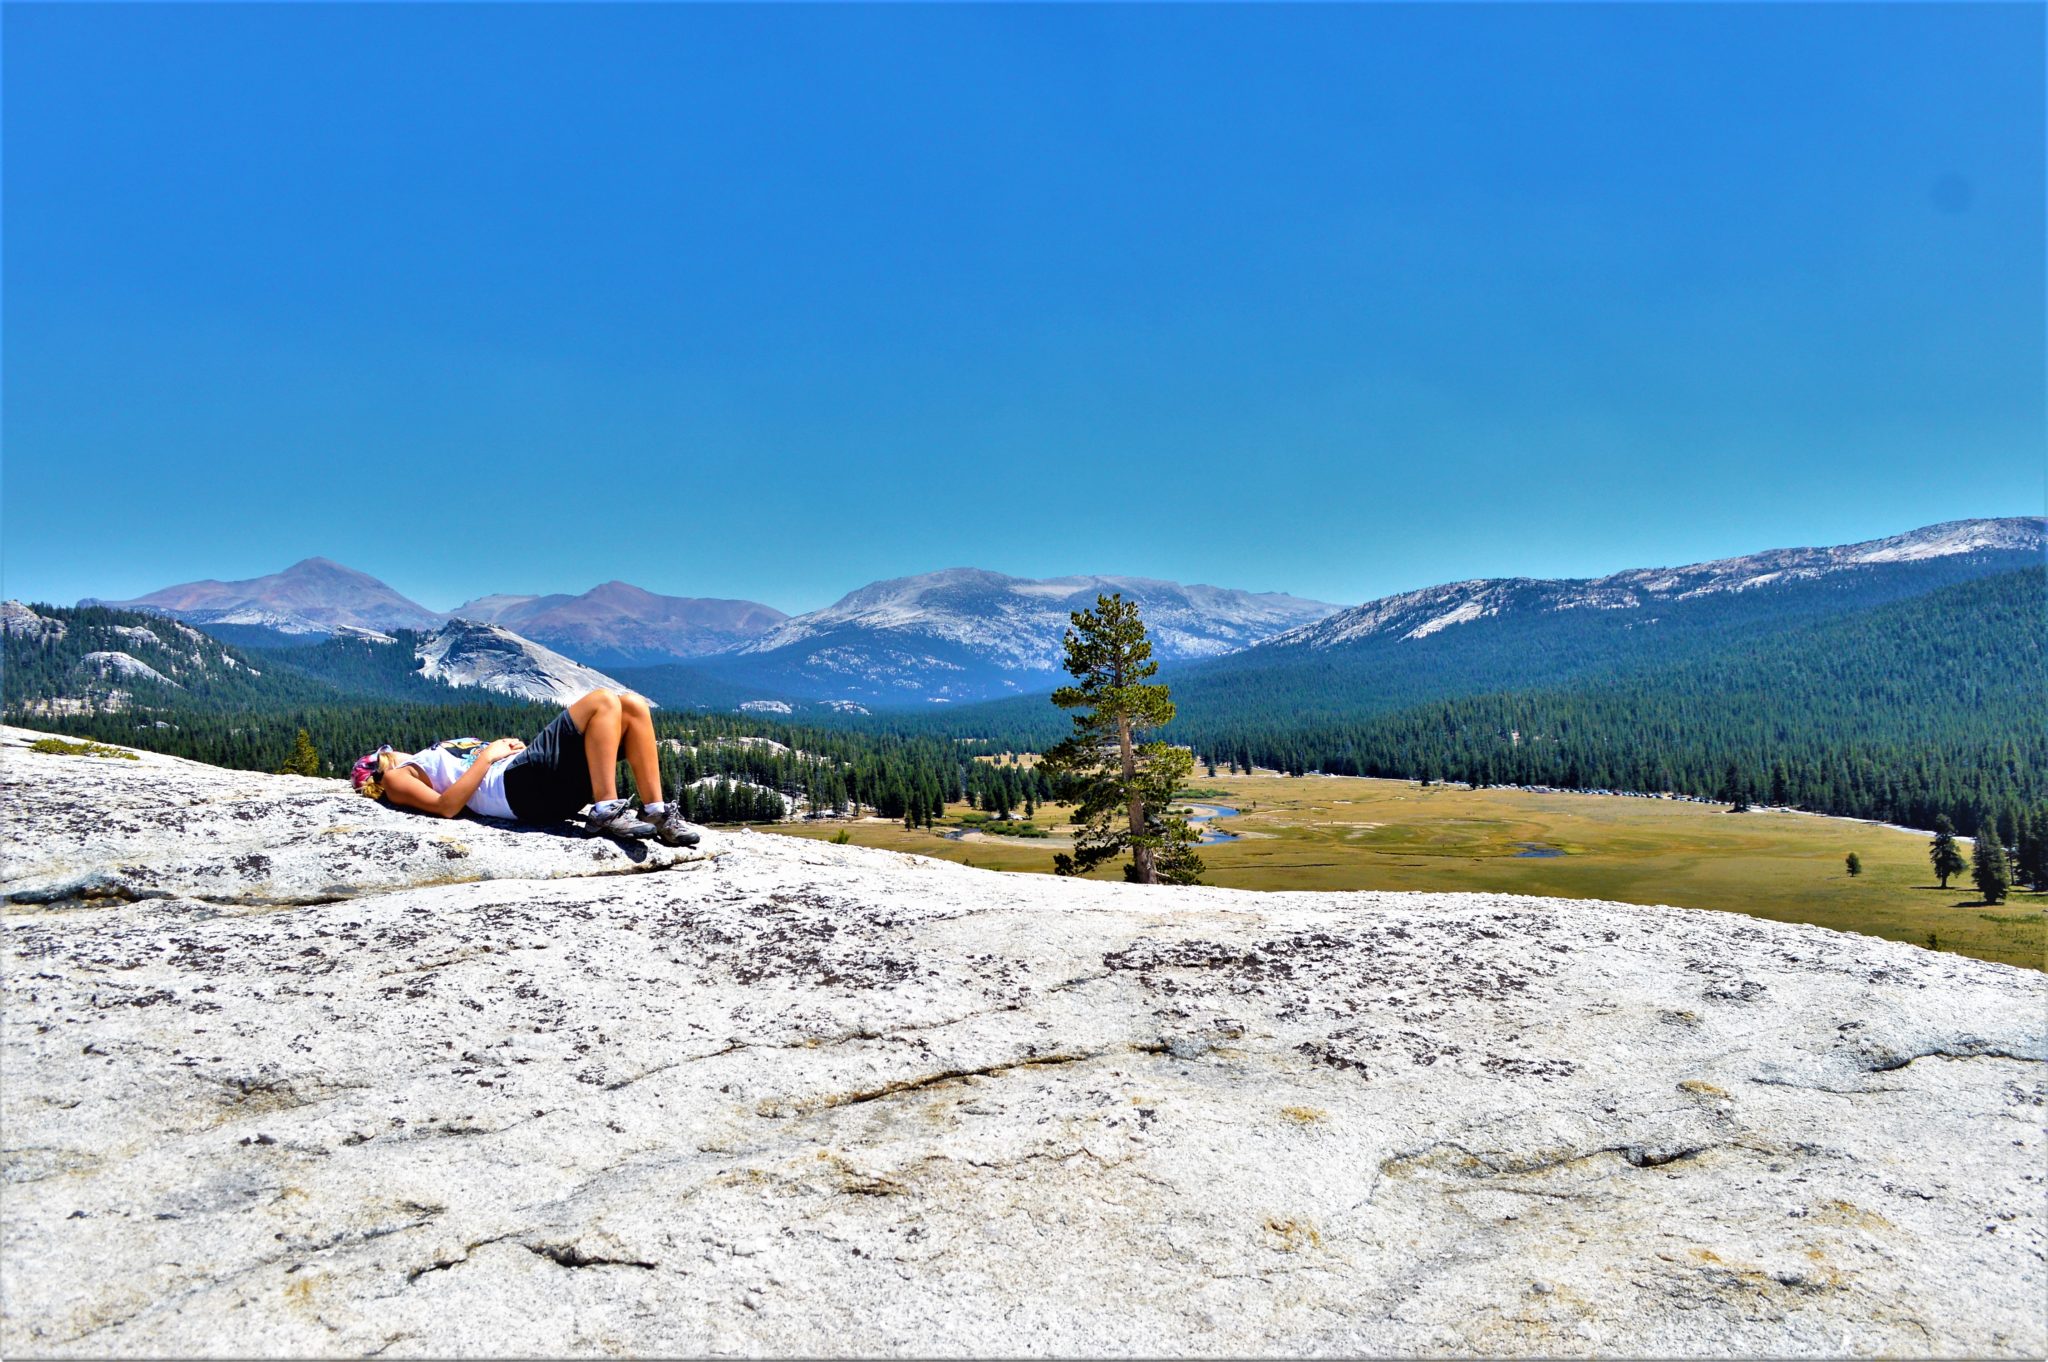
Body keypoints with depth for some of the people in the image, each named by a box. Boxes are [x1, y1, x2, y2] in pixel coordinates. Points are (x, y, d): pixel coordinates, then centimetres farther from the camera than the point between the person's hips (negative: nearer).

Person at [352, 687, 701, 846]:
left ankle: (657, 813, -13)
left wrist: (511, 747, 12)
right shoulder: (397, 778, 14)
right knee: (603, 700, -18)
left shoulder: (431, 759, 38)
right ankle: (606, 811, -25)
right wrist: (487, 756, -6)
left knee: (631, 705, -5)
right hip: (517, 784, -8)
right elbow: (446, 806, -6)